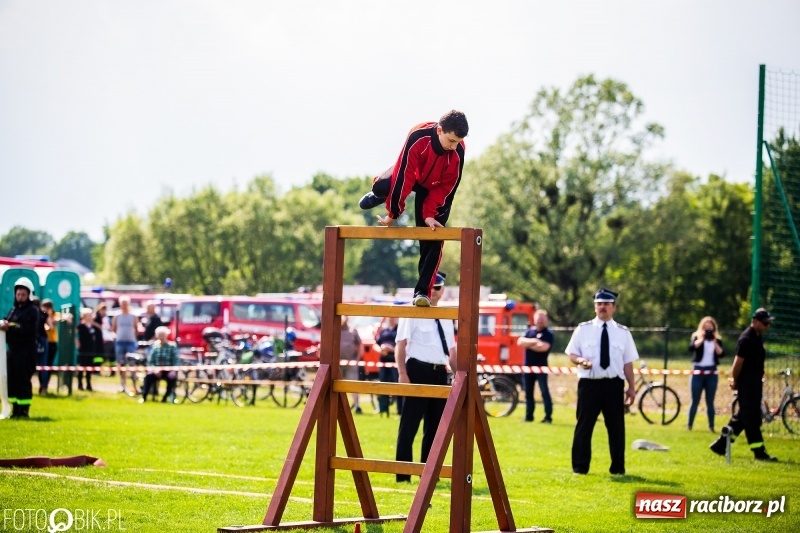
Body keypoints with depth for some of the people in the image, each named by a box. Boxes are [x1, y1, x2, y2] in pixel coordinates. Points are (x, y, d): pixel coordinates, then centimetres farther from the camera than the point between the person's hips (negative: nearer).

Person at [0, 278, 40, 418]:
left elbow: (30, 330, -16)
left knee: (23, 380, -8)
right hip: (13, 350, 7)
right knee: (11, 380, 6)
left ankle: (24, 410, -4)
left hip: (26, 352, -7)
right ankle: (15, 409, 12)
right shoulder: (13, 310, 19)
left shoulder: (33, 311, -4)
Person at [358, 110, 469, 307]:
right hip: (411, 174, 0)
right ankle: (379, 196, 13)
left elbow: (446, 188, -19)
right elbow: (404, 177, -34)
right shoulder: (418, 137, -38)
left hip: (436, 188, 0)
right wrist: (393, 213, -29)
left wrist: (430, 214, -24)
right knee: (381, 187, -29)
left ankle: (422, 291, -7)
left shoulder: (458, 151, -32)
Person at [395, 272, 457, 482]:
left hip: (439, 373, 7)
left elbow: (452, 351, 21)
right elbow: (401, 345, -8)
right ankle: (403, 474, -2)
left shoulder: (445, 318, 17)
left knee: (435, 424, 10)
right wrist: (402, 374, -18)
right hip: (418, 370, -7)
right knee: (410, 423, -6)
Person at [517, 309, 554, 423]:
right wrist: (533, 341, -15)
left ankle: (548, 417, -9)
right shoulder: (530, 331, 13)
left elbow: (544, 347, -18)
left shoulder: (548, 334, -4)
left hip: (541, 367, -6)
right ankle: (528, 416, 18)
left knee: (544, 391, -9)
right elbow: (520, 341, -1)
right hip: (528, 366, 6)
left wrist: (528, 344, -8)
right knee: (528, 392, 10)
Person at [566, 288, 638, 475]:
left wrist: (631, 387, 2)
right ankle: (580, 466, 10)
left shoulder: (623, 333, 7)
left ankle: (617, 467, 16)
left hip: (614, 384, 1)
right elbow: (572, 354, 6)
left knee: (616, 427, 6)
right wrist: (580, 360, -17)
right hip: (589, 383, -1)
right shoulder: (583, 329, 4)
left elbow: (628, 362, 6)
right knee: (584, 425, 1)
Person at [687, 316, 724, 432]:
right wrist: (702, 339, -21)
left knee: (710, 401, 4)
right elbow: (691, 347, -17)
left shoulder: (717, 340, 7)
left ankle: (711, 426, 6)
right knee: (695, 401, 1)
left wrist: (715, 342, -16)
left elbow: (721, 354, -6)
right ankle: (689, 425, 7)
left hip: (712, 372, 1)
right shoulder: (696, 337, 3)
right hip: (698, 371, -1)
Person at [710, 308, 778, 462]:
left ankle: (721, 444, 22)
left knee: (743, 415, 14)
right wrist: (734, 380, -9)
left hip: (755, 383, 10)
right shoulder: (746, 338, -18)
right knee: (751, 417, -6)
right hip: (746, 384, -10)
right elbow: (739, 361, -17)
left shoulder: (758, 337, 12)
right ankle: (759, 452, -5)